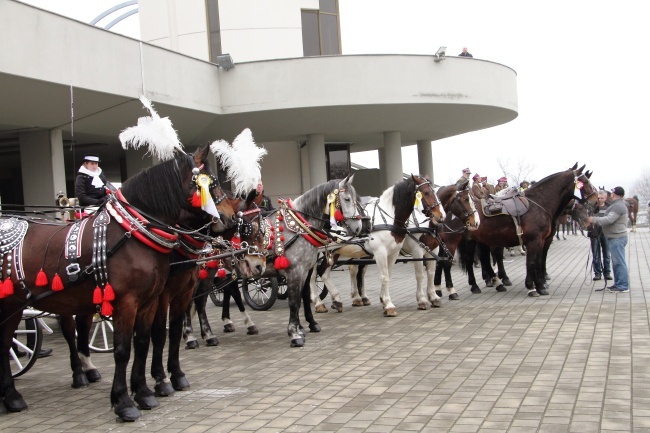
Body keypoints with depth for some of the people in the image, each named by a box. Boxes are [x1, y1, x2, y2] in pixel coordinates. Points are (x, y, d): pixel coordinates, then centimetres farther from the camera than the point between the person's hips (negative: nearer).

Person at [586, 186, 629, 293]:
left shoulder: (618, 206, -18)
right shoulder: (617, 205, 18)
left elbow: (609, 219, -26)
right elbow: (610, 219, 23)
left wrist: (594, 219, -20)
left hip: (617, 238, -11)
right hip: (615, 237, 11)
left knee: (619, 262, -9)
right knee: (616, 262, 16)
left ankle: (623, 286, -8)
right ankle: (618, 284, 23)